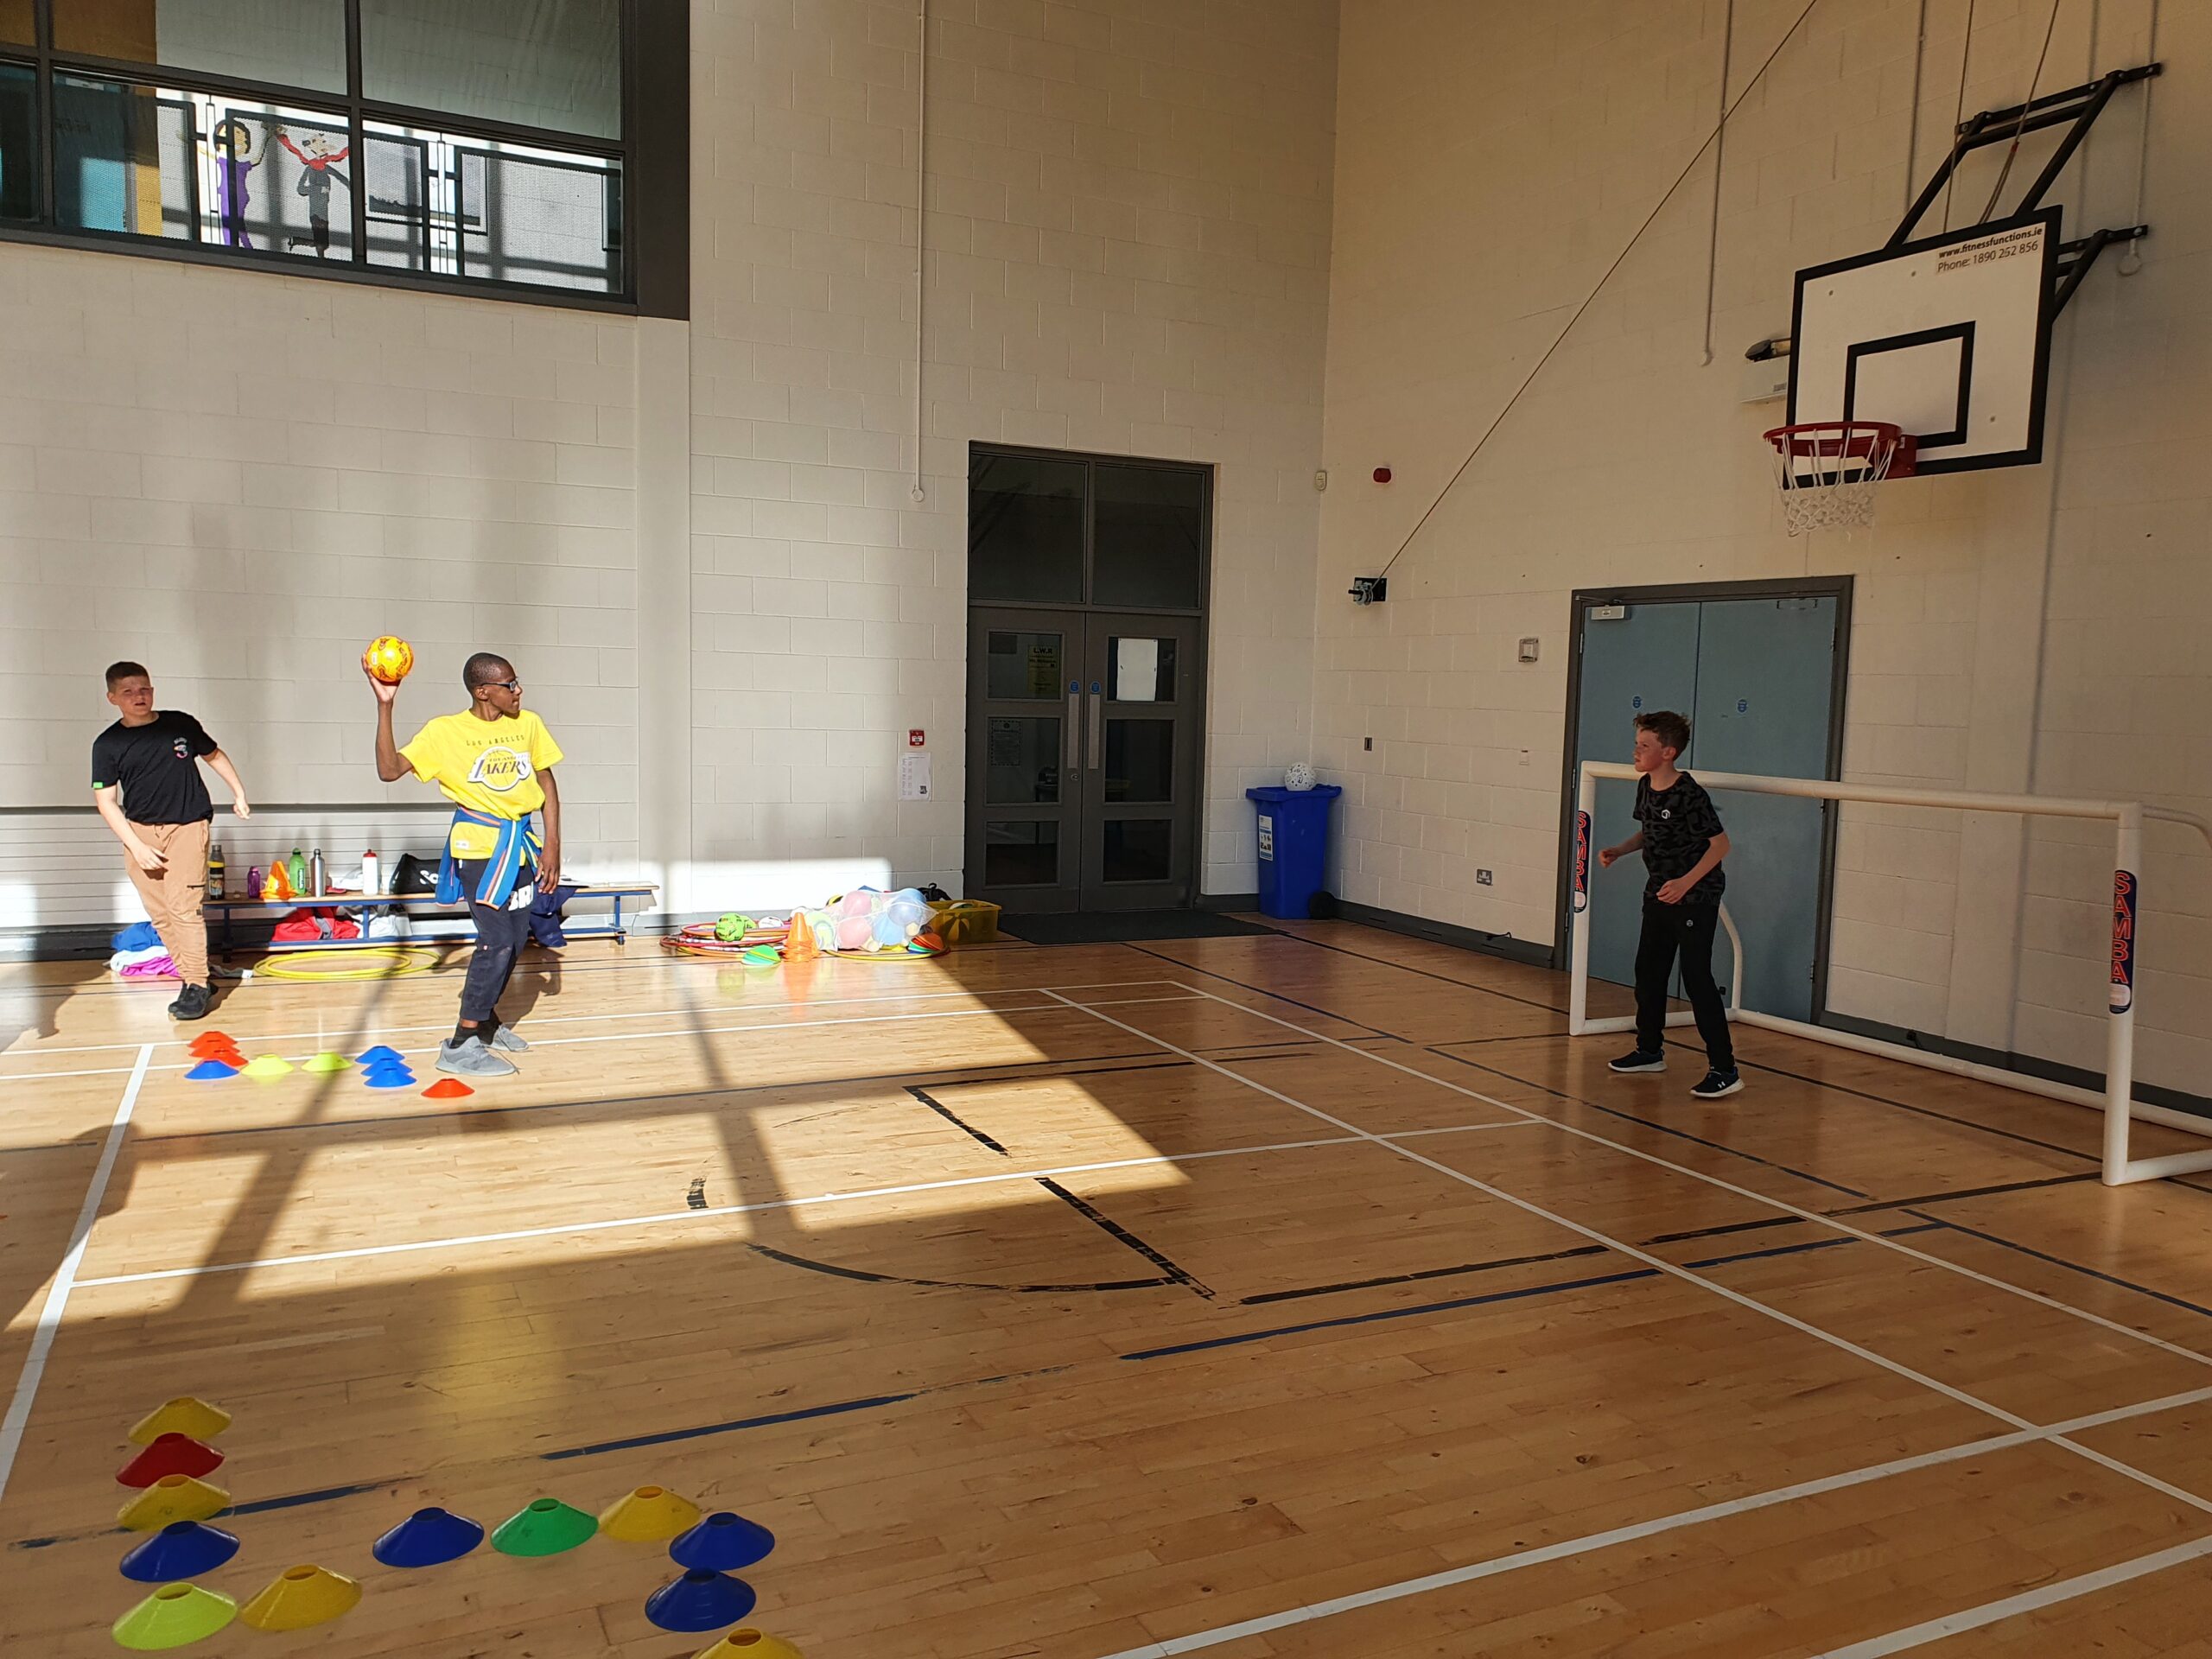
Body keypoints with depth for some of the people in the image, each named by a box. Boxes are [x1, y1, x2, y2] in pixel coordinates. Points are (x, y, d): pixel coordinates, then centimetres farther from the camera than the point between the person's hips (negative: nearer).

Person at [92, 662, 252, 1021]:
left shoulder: (180, 724, 0)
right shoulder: (107, 744, -1)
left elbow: (214, 755, 18)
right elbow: (105, 801, 0)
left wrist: (239, 793, 18)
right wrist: (137, 847, -8)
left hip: (187, 827, -2)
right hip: (139, 831, 2)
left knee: (184, 907, -12)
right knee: (160, 914, 1)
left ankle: (197, 986, -7)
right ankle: (195, 980, 11)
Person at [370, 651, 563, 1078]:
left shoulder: (528, 723, 0)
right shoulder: (445, 731, -11)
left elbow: (546, 781, 8)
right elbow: (390, 770, -18)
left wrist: (552, 845, 2)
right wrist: (385, 707, -25)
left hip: (521, 843, 6)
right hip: (479, 845, -6)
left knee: (514, 938, 14)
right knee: (497, 940, -13)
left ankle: (486, 1017, 35)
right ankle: (460, 1046, -5)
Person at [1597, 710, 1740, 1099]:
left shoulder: (1689, 794, -22)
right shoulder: (1645, 787, 3)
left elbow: (1720, 842, -19)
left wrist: (1686, 883, -26)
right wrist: (1618, 851, 3)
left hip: (1696, 897, -9)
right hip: (1658, 893, 9)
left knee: (1696, 978, -10)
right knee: (1648, 971, 15)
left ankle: (1724, 1069, -4)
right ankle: (1650, 1051, 31)